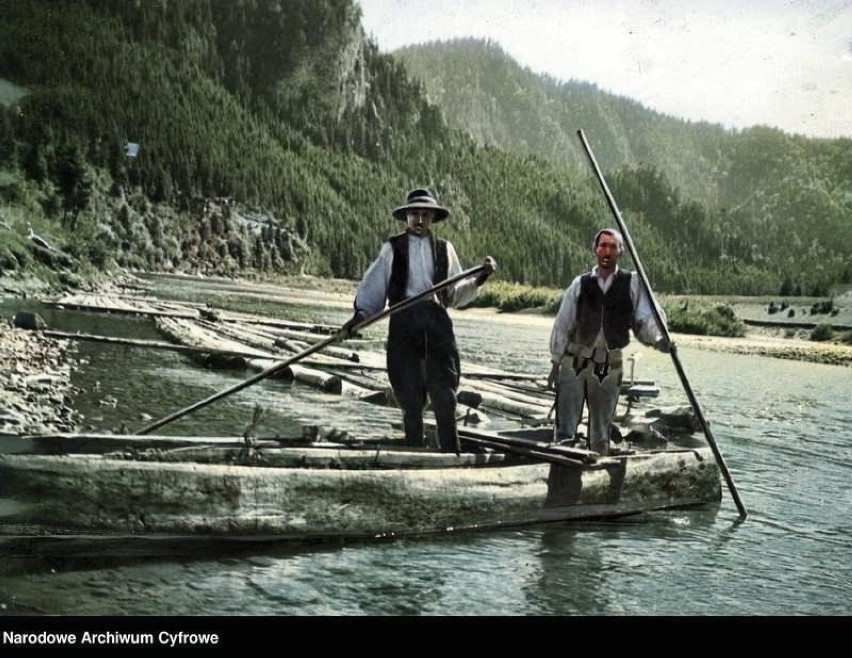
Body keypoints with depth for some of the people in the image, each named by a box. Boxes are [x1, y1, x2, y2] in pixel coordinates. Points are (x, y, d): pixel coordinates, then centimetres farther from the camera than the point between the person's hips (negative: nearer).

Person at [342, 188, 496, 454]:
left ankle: (451, 454, 3)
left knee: (444, 393, -3)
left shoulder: (444, 249, 15)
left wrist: (480, 278, 2)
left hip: (437, 322, 1)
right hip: (404, 322, -1)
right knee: (411, 396, 2)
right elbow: (373, 286, 8)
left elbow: (455, 294, 15)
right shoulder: (392, 248, 8)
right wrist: (360, 315, -5)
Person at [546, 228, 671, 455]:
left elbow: (645, 318, -6)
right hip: (574, 363, 0)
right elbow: (562, 323, 5)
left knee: (601, 433, 11)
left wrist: (658, 338, -27)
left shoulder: (632, 283, 1)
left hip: (609, 367, 0)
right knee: (565, 429, -2)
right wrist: (555, 362, 4)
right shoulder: (581, 283, 3)